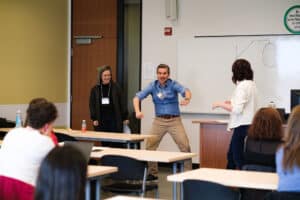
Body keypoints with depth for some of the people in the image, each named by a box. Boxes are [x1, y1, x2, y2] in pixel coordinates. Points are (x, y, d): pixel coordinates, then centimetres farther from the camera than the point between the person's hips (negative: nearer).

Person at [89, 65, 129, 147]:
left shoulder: (116, 87, 2)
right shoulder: (95, 89, 7)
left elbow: (122, 103, 3)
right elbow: (92, 105, 7)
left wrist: (125, 117, 0)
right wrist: (94, 118, -1)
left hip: (115, 120, -2)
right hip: (101, 121, 2)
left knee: (116, 144, -5)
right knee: (104, 144, 4)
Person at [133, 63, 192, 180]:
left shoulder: (173, 84, -5)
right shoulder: (153, 86, 1)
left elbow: (186, 91, -24)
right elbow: (137, 97, -5)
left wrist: (187, 98, -49)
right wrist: (137, 111, -24)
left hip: (175, 120, -2)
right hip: (159, 121, 2)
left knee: (185, 146, -10)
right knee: (149, 146, -3)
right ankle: (152, 173, 13)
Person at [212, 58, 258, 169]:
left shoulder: (242, 86, -16)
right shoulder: (251, 84, 11)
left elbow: (237, 109, -22)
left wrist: (220, 104, -11)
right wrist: (232, 103, 23)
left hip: (242, 126, -10)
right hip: (250, 125, 10)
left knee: (239, 160, -1)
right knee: (231, 156, 20)